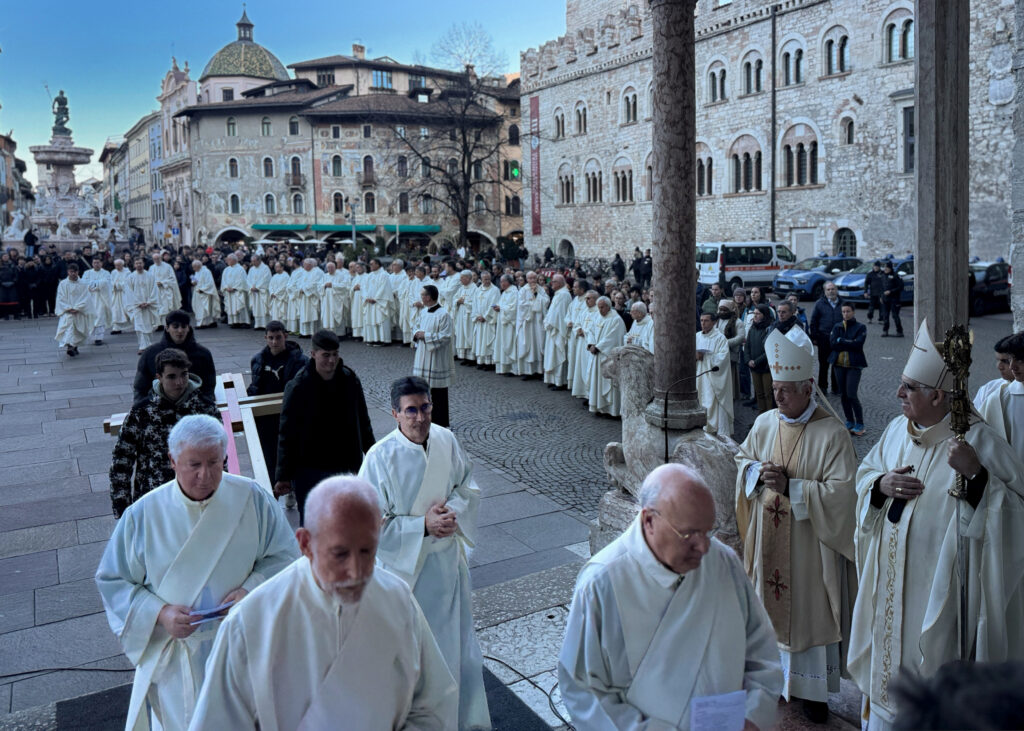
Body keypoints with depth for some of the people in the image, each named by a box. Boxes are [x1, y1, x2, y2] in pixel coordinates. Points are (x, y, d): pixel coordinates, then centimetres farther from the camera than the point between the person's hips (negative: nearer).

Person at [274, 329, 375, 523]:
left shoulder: (350, 380, 0)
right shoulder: (298, 387, -11)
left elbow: (363, 424, 11)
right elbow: (287, 435, -7)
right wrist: (284, 477, -7)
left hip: (347, 467, 4)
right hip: (310, 470, -3)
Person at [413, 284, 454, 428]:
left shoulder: (443, 314, -16)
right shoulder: (423, 312, 10)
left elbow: (445, 337, -18)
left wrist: (426, 336, -18)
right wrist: (416, 334, 0)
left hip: (436, 359, -8)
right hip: (422, 356, 8)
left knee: (437, 391, 0)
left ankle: (441, 423, 9)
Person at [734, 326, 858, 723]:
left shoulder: (832, 434, -15)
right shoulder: (765, 423, 1)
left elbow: (841, 492, -17)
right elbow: (742, 460, 13)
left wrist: (791, 486, -22)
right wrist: (758, 472, -9)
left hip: (810, 544, -4)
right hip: (768, 540, 5)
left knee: (810, 611, 7)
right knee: (772, 605, 15)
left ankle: (813, 690, 24)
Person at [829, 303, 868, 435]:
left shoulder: (860, 328, 1)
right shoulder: (837, 326, 10)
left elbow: (858, 344, -14)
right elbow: (833, 343, -4)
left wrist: (841, 341, -9)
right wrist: (849, 343, -10)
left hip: (854, 365, -4)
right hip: (839, 364, 4)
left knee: (851, 395, -11)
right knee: (843, 394, 8)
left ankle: (859, 424, 0)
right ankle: (849, 421, 21)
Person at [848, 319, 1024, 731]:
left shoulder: (977, 441, -17)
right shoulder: (898, 430, 2)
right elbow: (864, 474, 12)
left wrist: (975, 474, -34)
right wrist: (881, 485, -9)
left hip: (938, 587, -6)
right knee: (889, 653, 20)